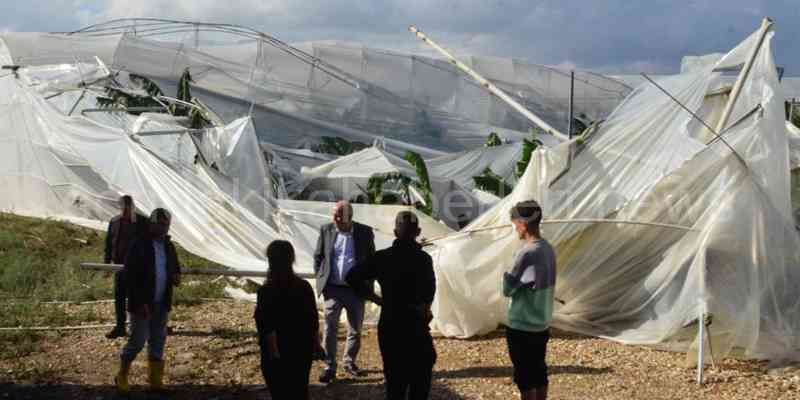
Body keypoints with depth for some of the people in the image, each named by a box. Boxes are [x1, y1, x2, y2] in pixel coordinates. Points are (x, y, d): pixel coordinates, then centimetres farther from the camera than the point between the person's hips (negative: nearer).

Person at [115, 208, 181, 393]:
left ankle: (156, 381, 16)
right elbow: (129, 275, -14)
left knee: (158, 341, 9)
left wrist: (176, 277, -3)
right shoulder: (140, 246, -11)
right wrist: (140, 303, -18)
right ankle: (122, 376, 13)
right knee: (138, 341, -4)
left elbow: (175, 267, 23)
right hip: (142, 304, -6)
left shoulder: (169, 246, 9)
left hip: (161, 304, 6)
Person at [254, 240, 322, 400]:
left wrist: (274, 352, -14)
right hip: (302, 349, 5)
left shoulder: (267, 291, -16)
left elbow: (269, 327, -18)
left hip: (279, 352, -5)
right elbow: (313, 320, 4)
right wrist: (316, 343, 14)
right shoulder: (305, 287, -1)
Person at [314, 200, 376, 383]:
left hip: (356, 289, 0)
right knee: (330, 328, -5)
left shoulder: (365, 232, -3)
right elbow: (318, 256, 10)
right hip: (333, 289, 0)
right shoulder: (326, 230, 0)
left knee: (355, 330, 11)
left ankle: (349, 362, 29)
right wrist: (321, 279, 2)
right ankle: (329, 367, -1)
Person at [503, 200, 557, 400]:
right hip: (542, 324, 8)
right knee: (539, 371, 15)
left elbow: (507, 288, -16)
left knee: (524, 376, 2)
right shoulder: (548, 249, 3)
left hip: (522, 326, -8)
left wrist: (507, 274, 1)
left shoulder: (527, 253, -23)